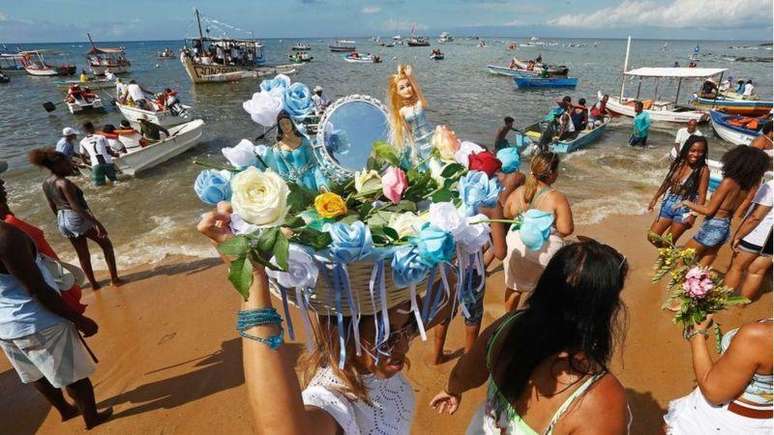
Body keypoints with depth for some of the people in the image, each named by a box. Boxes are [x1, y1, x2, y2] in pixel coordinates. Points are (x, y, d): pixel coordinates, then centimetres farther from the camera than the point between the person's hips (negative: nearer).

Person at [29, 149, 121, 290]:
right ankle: (114, 279, 11)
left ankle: (93, 283, 28)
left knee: (82, 255, 18)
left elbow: (53, 207, 14)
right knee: (106, 244, 9)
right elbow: (76, 207, -25)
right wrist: (97, 223, -26)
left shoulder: (46, 183, 5)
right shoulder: (64, 183, -22)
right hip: (78, 218, -8)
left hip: (63, 221, 8)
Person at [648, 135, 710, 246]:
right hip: (668, 204, 5)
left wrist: (693, 214, -24)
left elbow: (702, 195, -16)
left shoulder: (703, 170, -15)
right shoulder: (678, 162, -1)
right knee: (652, 236, 10)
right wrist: (655, 198, 18)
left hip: (684, 209, -5)